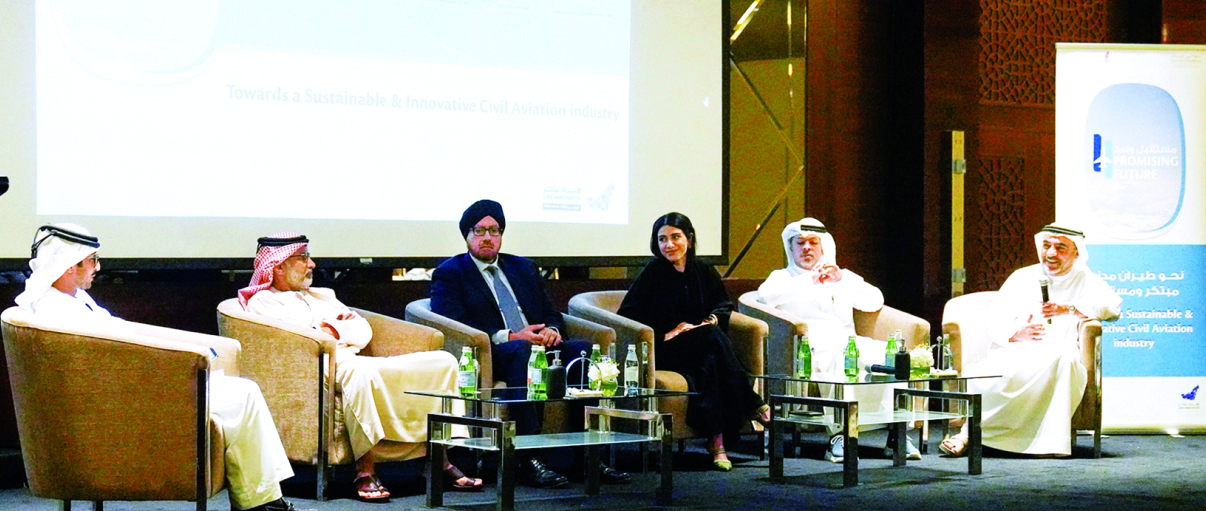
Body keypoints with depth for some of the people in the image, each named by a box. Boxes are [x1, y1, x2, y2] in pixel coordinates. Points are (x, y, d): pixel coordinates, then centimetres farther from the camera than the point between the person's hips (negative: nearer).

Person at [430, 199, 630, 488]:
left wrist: (551, 330, -2)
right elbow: (454, 325, -6)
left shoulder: (524, 268, 28)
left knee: (583, 349, -24)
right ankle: (529, 460, -46)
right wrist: (509, 337, -16)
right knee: (520, 351, -39)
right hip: (491, 354, -5)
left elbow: (551, 312, 25)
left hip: (537, 347, 5)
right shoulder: (449, 274, 10)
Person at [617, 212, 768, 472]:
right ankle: (750, 405, -26)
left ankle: (716, 439, -35)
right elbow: (628, 315, -3)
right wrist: (665, 334, -10)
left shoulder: (703, 270, 12)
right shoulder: (653, 273, 0)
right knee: (712, 338, -33)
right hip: (664, 351, -4)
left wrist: (711, 320, -2)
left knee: (709, 364, -34)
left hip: (702, 346, 4)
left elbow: (724, 304, 20)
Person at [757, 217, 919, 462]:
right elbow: (765, 295, -4)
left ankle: (896, 433, -29)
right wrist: (808, 281, -12)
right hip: (809, 347, -3)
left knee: (888, 354, -26)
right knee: (838, 357, -38)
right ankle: (838, 434, -42)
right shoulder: (782, 277, 21)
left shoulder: (843, 277, 29)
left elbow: (875, 302, 12)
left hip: (848, 341, 3)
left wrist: (842, 280, -3)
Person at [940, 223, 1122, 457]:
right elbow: (996, 324, 11)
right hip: (1015, 353, 1)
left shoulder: (1084, 280, 18)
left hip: (1057, 360, -1)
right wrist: (1016, 334, -13)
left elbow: (1113, 304, -2)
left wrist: (1069, 309, -15)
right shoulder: (1021, 278, 21)